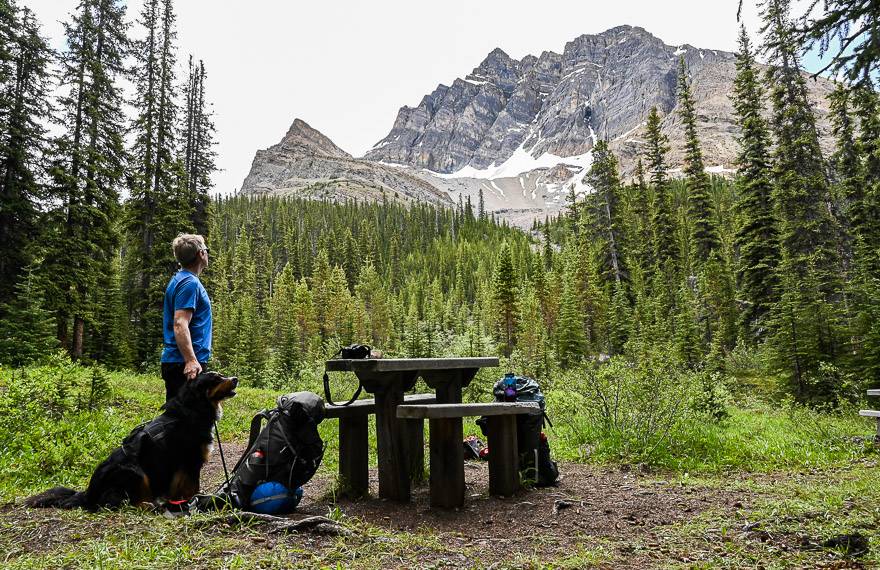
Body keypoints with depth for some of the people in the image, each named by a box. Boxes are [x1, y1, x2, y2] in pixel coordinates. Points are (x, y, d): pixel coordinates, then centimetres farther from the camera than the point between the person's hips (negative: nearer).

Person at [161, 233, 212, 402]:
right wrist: (191, 360, -30)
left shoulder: (180, 279, 17)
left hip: (174, 362, 10)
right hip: (186, 365, -10)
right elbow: (180, 325, -24)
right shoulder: (190, 283, -14)